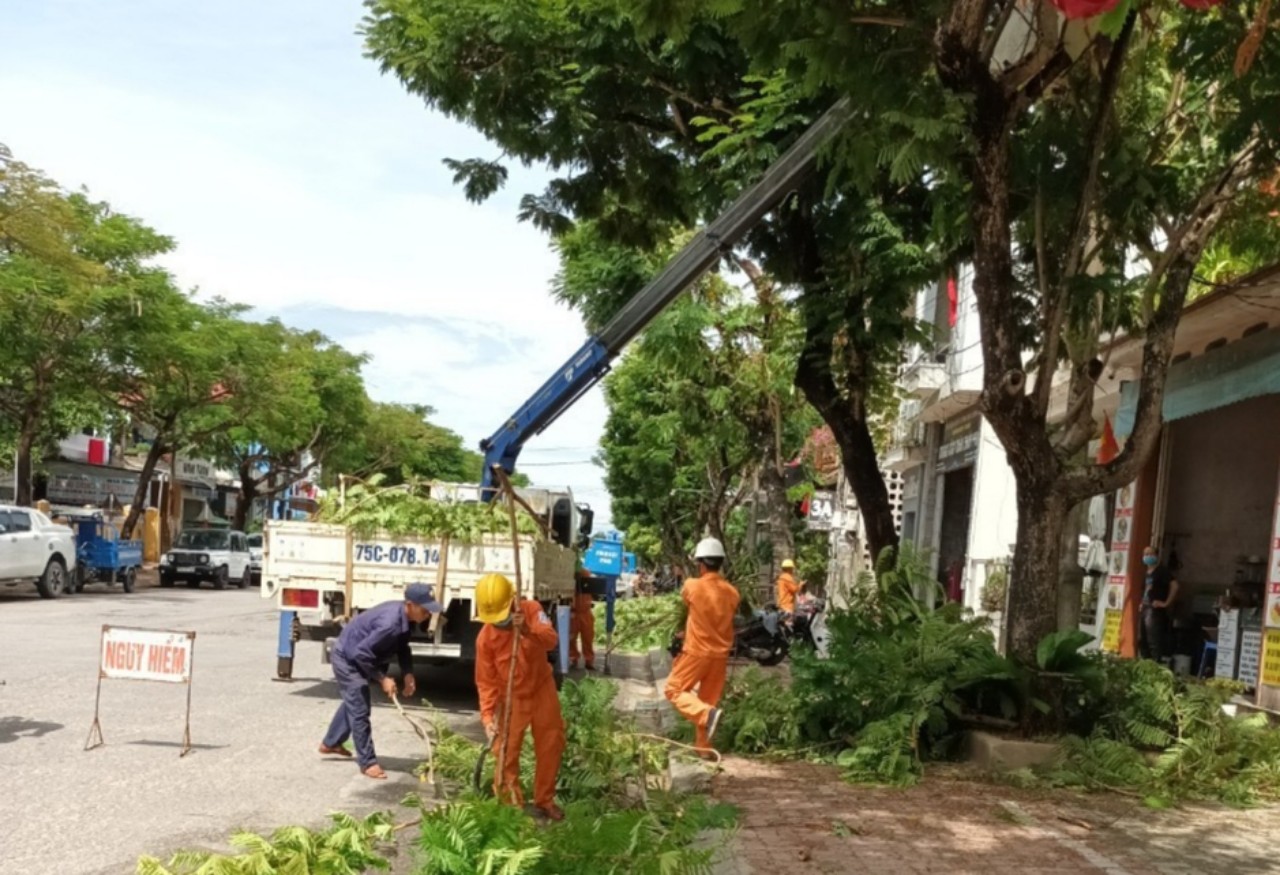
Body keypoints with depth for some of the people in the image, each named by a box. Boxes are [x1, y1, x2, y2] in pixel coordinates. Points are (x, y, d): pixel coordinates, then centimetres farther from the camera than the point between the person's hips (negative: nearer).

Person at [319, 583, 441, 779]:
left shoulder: (407, 619, -11)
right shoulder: (390, 623, -39)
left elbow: (402, 646, 6)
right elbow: (361, 653, -35)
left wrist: (408, 673, -8)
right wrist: (382, 679, -26)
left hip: (358, 657, 10)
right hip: (347, 658, -10)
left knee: (353, 703, 26)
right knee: (359, 710, -6)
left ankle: (330, 743, 45)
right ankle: (368, 762, 3)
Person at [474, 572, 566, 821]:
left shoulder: (531, 610, -18)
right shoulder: (485, 638, -20)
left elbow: (552, 640, -31)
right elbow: (486, 681, -17)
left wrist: (528, 631, -51)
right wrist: (488, 716, -27)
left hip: (542, 689, 2)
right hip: (511, 698, -2)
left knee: (551, 745, 11)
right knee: (506, 753, -2)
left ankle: (545, 800, 29)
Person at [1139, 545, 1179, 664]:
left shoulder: (1162, 570, -9)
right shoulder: (1147, 573, 18)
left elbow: (1174, 586, -20)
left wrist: (1166, 603, -18)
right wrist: (1142, 603, 15)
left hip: (1156, 611, -10)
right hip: (1146, 610, 10)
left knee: (1155, 643, -12)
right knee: (1142, 641, 12)